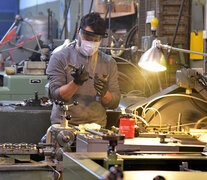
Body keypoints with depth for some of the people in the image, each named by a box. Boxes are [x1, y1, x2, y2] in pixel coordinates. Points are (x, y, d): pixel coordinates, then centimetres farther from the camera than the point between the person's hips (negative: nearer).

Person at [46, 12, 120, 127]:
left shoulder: (109, 63, 11)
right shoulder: (59, 58, 2)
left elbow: (114, 104, 8)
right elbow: (56, 95, -6)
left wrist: (104, 94, -13)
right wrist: (76, 83, -21)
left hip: (96, 126, 0)